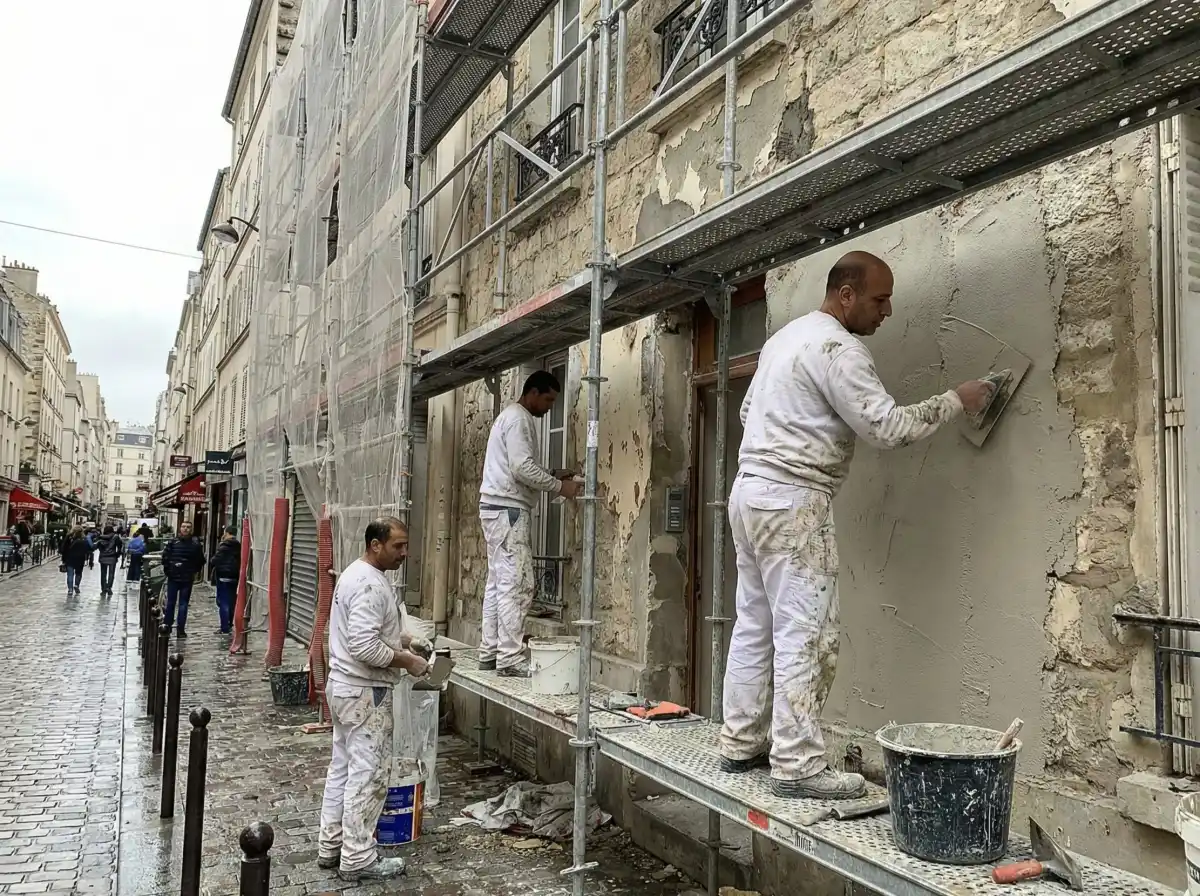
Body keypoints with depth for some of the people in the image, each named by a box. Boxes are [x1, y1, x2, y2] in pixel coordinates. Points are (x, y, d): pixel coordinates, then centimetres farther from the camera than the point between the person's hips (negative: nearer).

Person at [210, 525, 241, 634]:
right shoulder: (239, 546, 5)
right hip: (235, 577, 6)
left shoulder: (223, 546, -13)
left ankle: (225, 628, -3)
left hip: (223, 577, -6)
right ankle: (229, 625, 25)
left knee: (223, 602, -2)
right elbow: (241, 562, 7)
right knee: (231, 602, 16)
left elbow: (215, 561, -14)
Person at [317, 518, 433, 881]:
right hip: (364, 693, -11)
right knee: (368, 775, -1)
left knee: (343, 767, 17)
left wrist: (405, 639, 11)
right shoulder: (370, 584, -22)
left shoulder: (356, 574, 11)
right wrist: (407, 661, -18)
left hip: (344, 687, 11)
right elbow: (365, 647, -29)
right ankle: (358, 858, 8)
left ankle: (331, 845, 28)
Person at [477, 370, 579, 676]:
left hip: (499, 508, 11)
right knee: (516, 584, -10)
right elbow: (522, 468, -20)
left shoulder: (513, 416, 22)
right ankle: (510, 658, -9)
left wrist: (553, 476, 13)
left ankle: (489, 653, 14)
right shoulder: (519, 418, -11)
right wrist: (559, 486, -12)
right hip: (507, 509, -11)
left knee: (498, 583, 10)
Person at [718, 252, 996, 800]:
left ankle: (741, 745, 20)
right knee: (805, 635, -6)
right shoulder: (837, 348, -13)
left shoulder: (786, 337, 19)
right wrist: (955, 401, -5)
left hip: (749, 490, 10)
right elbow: (887, 427, -16)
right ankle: (797, 765, -2)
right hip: (793, 501, -10)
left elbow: (749, 409, 24)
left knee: (753, 625, 13)